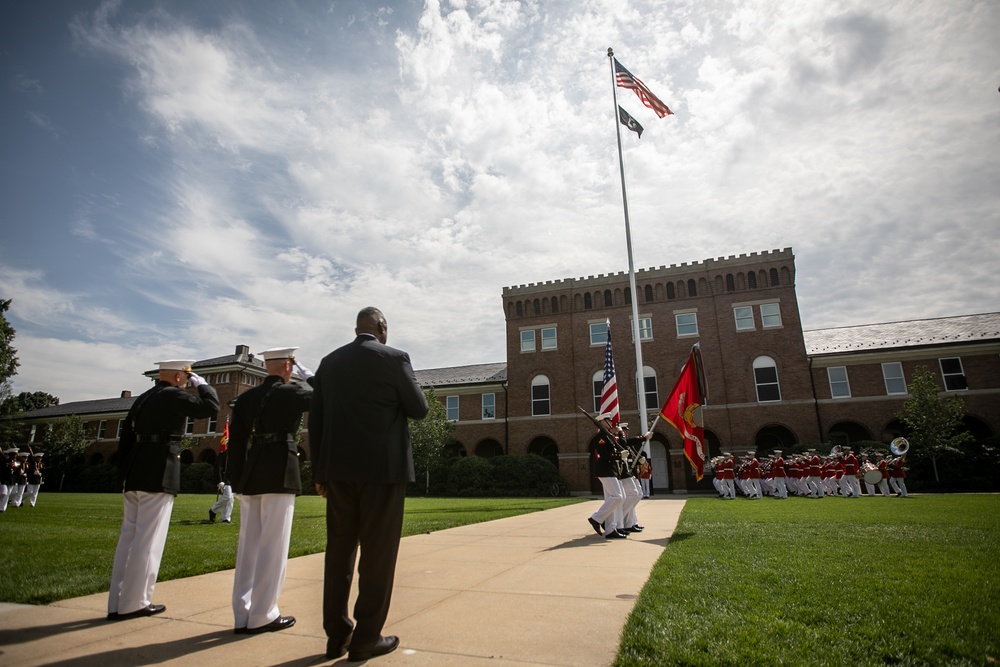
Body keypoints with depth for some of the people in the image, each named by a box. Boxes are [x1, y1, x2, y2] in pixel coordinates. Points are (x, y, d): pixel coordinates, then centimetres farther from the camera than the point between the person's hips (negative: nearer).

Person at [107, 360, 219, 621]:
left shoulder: (142, 399, 17)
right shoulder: (173, 395, -9)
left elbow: (125, 439, 18)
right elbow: (210, 406, -16)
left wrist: (124, 475, 20)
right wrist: (202, 383, -1)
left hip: (134, 477, 9)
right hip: (158, 477, -9)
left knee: (129, 537, 11)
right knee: (148, 540, -2)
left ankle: (117, 603, 17)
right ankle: (134, 603, 5)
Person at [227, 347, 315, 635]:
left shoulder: (246, 397, 10)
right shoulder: (291, 392, -7)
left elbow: (235, 441, 10)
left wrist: (237, 480, 14)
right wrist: (310, 378, 20)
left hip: (250, 477, 6)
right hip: (280, 476, -6)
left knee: (248, 545, 11)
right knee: (273, 546, 1)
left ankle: (242, 615, 18)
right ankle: (262, 615, 7)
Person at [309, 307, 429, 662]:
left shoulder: (329, 361, 8)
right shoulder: (394, 358, -7)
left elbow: (315, 419, 8)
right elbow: (419, 409, -3)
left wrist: (320, 472, 14)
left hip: (339, 468, 5)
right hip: (382, 467, -5)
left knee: (339, 549, 14)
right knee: (378, 552, 5)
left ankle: (337, 634, 22)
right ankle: (366, 639, 12)